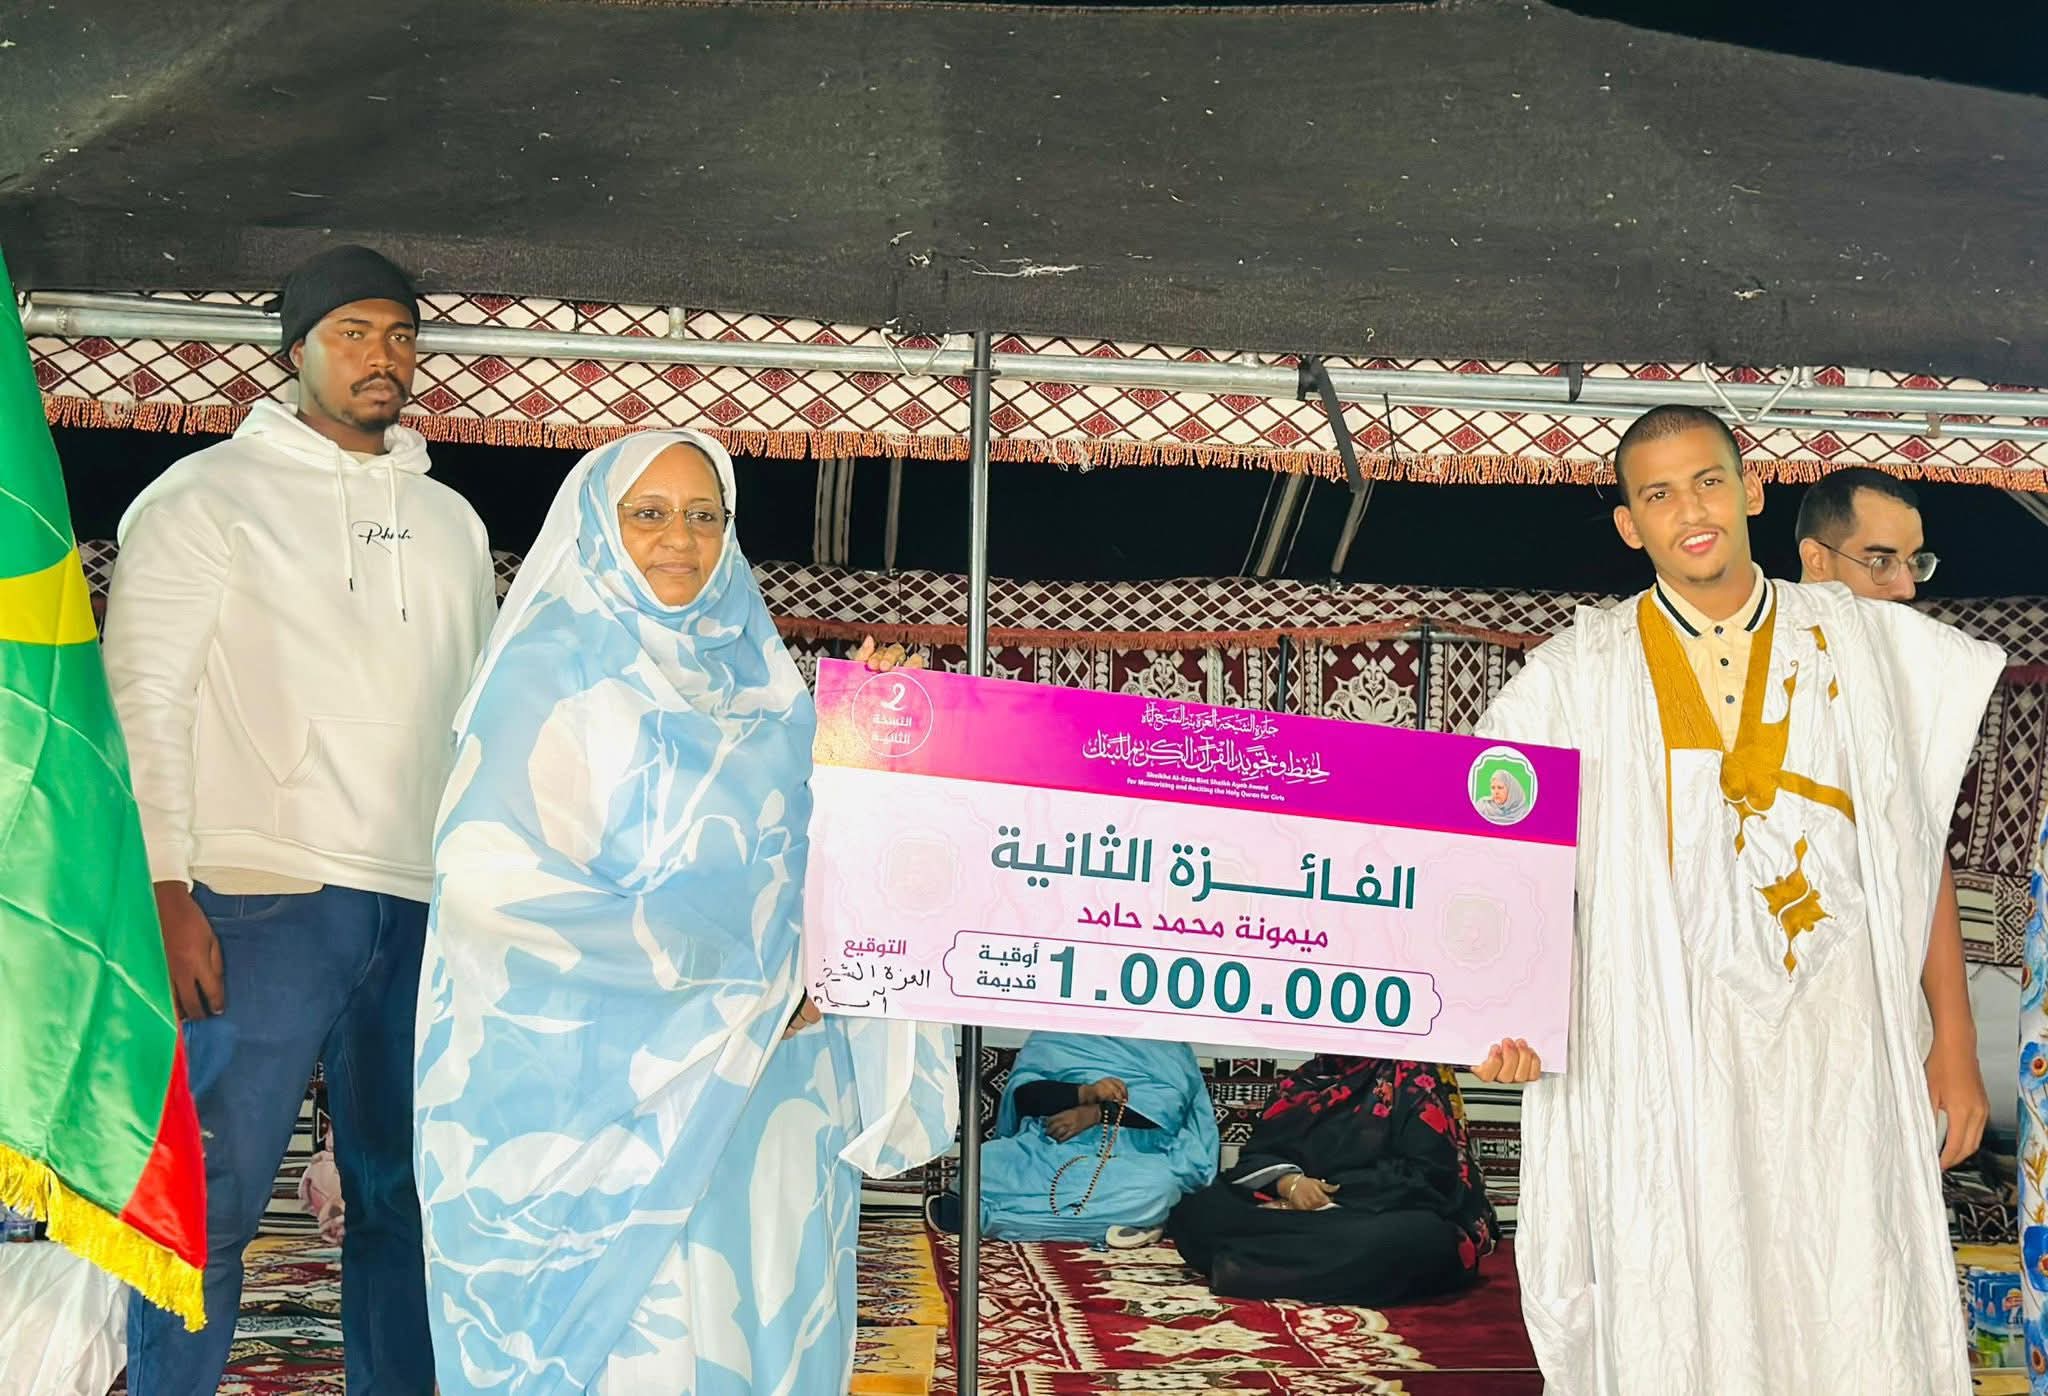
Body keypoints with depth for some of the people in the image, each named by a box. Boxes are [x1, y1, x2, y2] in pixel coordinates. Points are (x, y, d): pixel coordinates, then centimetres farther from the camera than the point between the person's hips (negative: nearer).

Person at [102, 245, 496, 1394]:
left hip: (424, 910, 5)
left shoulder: (452, 521, 18)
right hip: (264, 903, -5)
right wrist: (166, 891, -13)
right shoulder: (208, 497, 3)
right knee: (210, 1201, -4)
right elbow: (140, 699, -4)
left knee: (404, 1201, 9)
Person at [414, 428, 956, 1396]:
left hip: (761, 1078, 6)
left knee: (756, 1314, 8)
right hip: (608, 1081, -5)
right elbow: (494, 880, -17)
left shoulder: (754, 679, 13)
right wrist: (732, 983, -14)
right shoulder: (551, 670, -6)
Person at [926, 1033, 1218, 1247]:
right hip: (1046, 1148, 0)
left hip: (1126, 1158, 0)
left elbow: (1171, 1103, -3)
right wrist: (1084, 1093, -16)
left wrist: (1098, 1113, -16)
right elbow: (1019, 1091, 2)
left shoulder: (1167, 1045, 15)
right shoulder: (1052, 1035, 17)